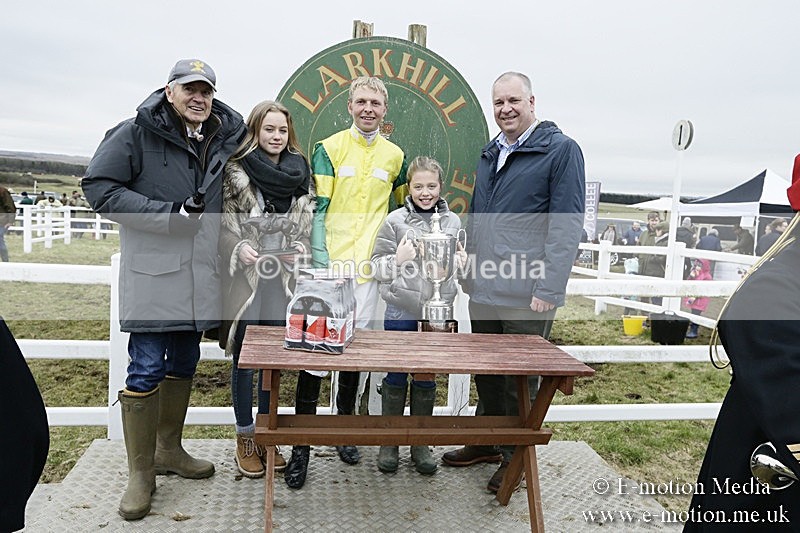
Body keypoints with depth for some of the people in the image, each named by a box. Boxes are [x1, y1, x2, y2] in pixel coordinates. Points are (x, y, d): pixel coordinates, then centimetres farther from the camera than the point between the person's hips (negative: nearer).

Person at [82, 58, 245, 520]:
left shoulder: (226, 137, 10)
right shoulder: (137, 133, -6)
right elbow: (100, 187, -10)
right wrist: (169, 214, -17)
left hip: (200, 271, 6)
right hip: (153, 270, -6)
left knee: (184, 363, 15)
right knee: (146, 369, -2)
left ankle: (169, 450, 33)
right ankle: (141, 474, 12)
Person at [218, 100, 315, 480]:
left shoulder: (300, 173, 8)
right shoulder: (236, 172, -2)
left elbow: (308, 225, 11)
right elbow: (222, 225, -3)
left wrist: (300, 253, -5)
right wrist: (240, 248, -20)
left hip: (283, 277, 3)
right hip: (246, 275, -3)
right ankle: (245, 438, 20)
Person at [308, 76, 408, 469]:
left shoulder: (394, 156, 12)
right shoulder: (329, 148, 2)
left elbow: (405, 207, 23)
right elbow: (316, 207, -3)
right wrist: (320, 259, -13)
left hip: (368, 262, 3)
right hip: (329, 260, -3)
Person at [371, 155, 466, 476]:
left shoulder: (452, 222, 7)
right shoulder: (396, 221, -2)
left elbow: (458, 262, 19)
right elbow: (376, 267, -1)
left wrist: (460, 263, -2)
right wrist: (398, 259, -18)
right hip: (401, 311, -2)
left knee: (427, 380, 12)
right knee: (396, 377, 8)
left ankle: (421, 443, 26)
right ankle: (389, 442, 24)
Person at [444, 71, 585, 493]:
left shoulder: (561, 149, -6)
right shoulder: (490, 154, 16)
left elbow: (567, 224, -13)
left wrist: (548, 290, -18)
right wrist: (470, 272, 16)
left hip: (526, 295, -6)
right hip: (484, 290, 7)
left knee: (520, 379, 7)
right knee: (485, 372, 17)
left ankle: (515, 456, 25)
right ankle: (487, 442, 35)